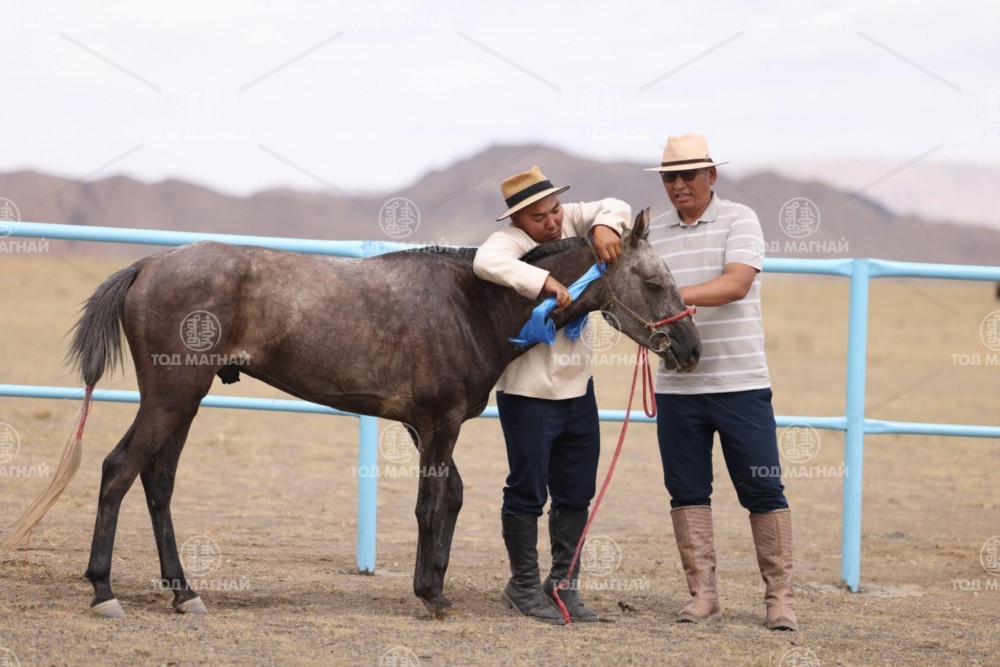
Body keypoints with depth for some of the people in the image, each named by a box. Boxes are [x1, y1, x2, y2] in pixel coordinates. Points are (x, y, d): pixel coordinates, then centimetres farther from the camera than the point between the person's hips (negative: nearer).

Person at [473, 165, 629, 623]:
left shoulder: (568, 222, 3)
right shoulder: (509, 241, -16)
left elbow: (616, 208, 5)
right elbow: (487, 263, -37)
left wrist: (605, 227, -18)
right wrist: (545, 283, -41)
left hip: (577, 387, 7)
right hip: (527, 392, -7)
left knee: (576, 494, 12)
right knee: (527, 494, 1)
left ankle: (563, 585, 22)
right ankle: (524, 588, 14)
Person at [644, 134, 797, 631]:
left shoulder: (739, 220, -3)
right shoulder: (653, 234, 10)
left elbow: (737, 283, -19)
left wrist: (678, 295, -30)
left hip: (740, 384, -4)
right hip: (676, 386, 4)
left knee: (763, 491, -1)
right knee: (687, 492, 5)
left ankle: (779, 597, 4)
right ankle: (703, 593, 12)